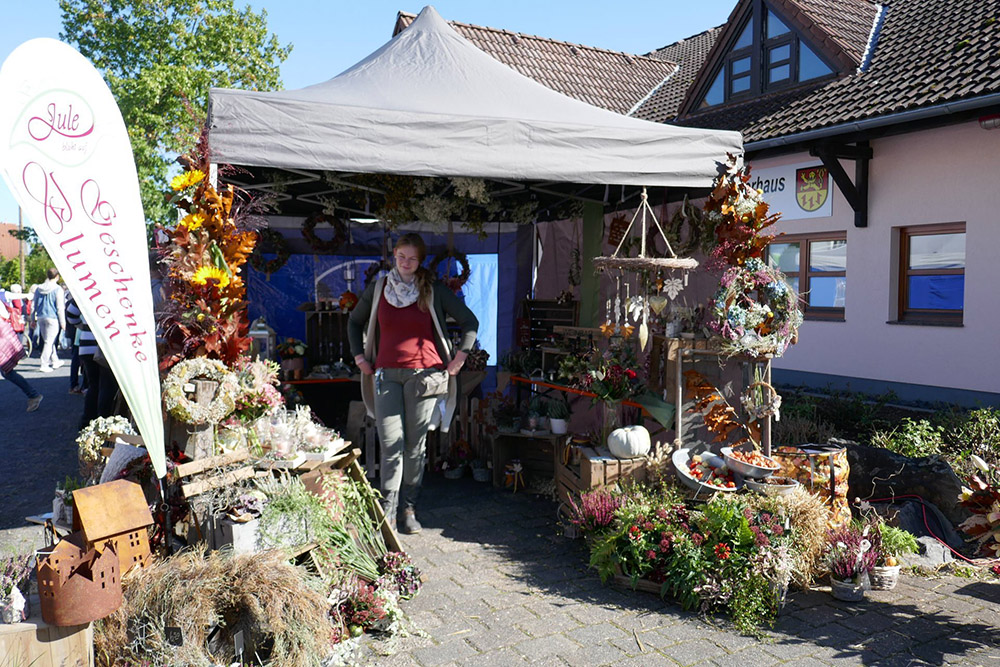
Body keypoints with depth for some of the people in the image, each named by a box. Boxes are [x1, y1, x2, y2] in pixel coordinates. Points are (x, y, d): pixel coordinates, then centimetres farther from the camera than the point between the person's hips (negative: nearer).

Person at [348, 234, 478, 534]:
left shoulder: (434, 291, 4)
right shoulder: (378, 289, 10)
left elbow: (470, 322, 9)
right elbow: (355, 321, 24)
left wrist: (459, 357, 3)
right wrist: (359, 355, 14)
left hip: (423, 374, -1)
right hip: (386, 374, 1)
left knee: (415, 444, 4)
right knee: (390, 442, -6)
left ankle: (409, 508, 15)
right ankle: (388, 509, 0)